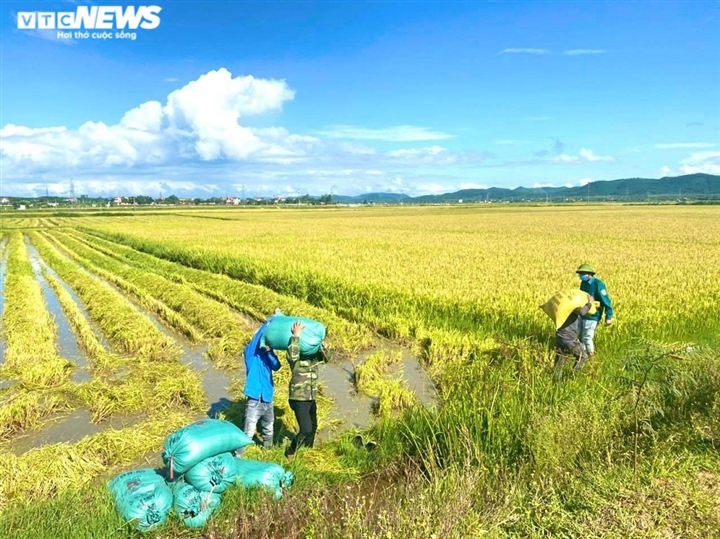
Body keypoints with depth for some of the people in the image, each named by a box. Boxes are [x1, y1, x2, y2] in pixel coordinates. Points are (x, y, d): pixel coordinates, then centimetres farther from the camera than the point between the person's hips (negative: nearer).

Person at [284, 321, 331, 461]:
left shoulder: (314, 354, 4)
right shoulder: (296, 356, -16)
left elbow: (326, 358, 5)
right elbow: (291, 356, -37)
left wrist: (324, 347, -16)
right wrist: (296, 336, -36)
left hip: (311, 398, 8)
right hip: (299, 399, -8)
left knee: (313, 427, 22)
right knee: (306, 429, -12)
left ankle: (308, 449, 45)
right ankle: (290, 451, 11)